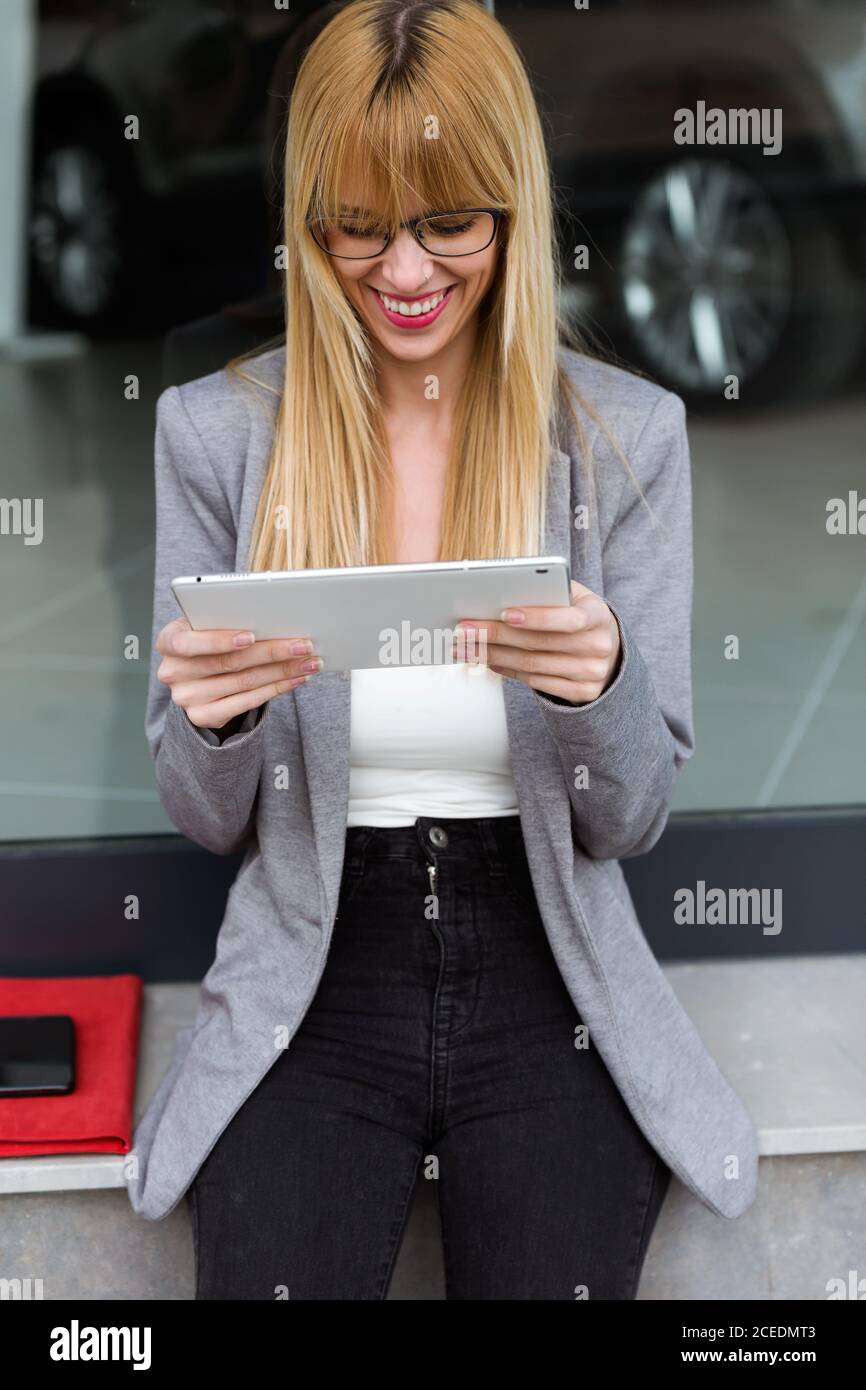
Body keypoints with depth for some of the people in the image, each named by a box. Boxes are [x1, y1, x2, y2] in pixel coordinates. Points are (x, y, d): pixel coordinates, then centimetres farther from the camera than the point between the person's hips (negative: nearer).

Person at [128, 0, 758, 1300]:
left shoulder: (628, 432, -1)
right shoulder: (216, 431, -1)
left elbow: (631, 818, 0)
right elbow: (211, 821, 4)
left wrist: (597, 686, -21)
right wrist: (214, 720, -19)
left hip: (548, 988, 0)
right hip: (311, 993, 0)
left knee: (555, 1274, -18)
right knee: (270, 1274, -20)